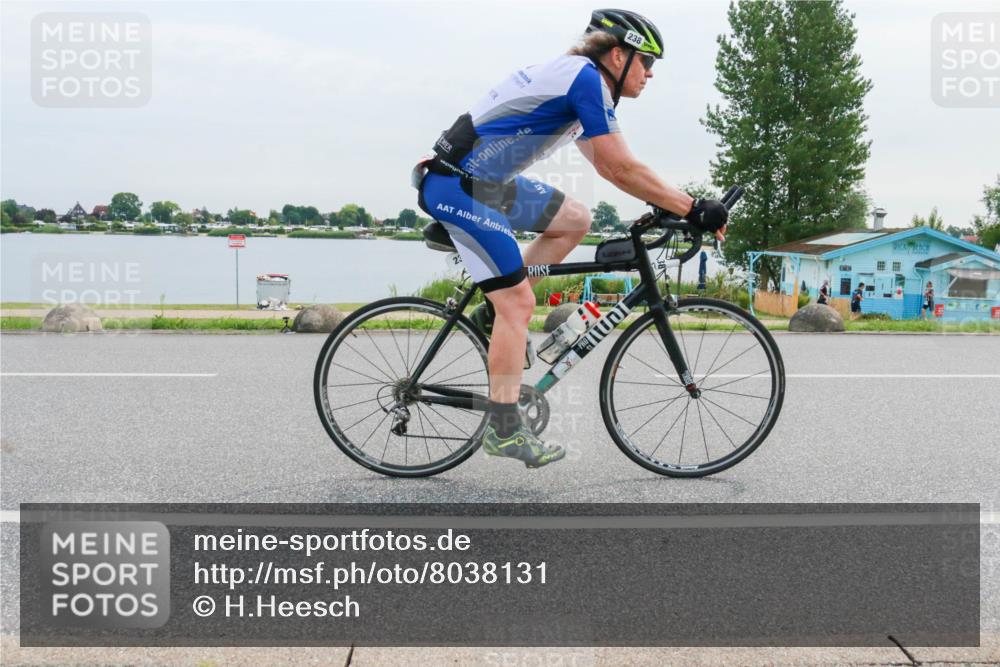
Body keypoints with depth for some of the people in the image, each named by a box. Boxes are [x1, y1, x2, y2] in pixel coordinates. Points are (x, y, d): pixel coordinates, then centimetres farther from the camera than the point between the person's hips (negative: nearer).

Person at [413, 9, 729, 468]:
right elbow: (622, 169, -17)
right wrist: (692, 208, -12)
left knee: (574, 220, 13)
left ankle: (495, 315, 15)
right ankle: (503, 431, -1)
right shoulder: (588, 78, -14)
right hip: (457, 186, -10)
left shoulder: (574, 76, 16)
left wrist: (671, 202, 13)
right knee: (519, 303, -8)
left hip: (486, 180, 10)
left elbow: (607, 166, 19)